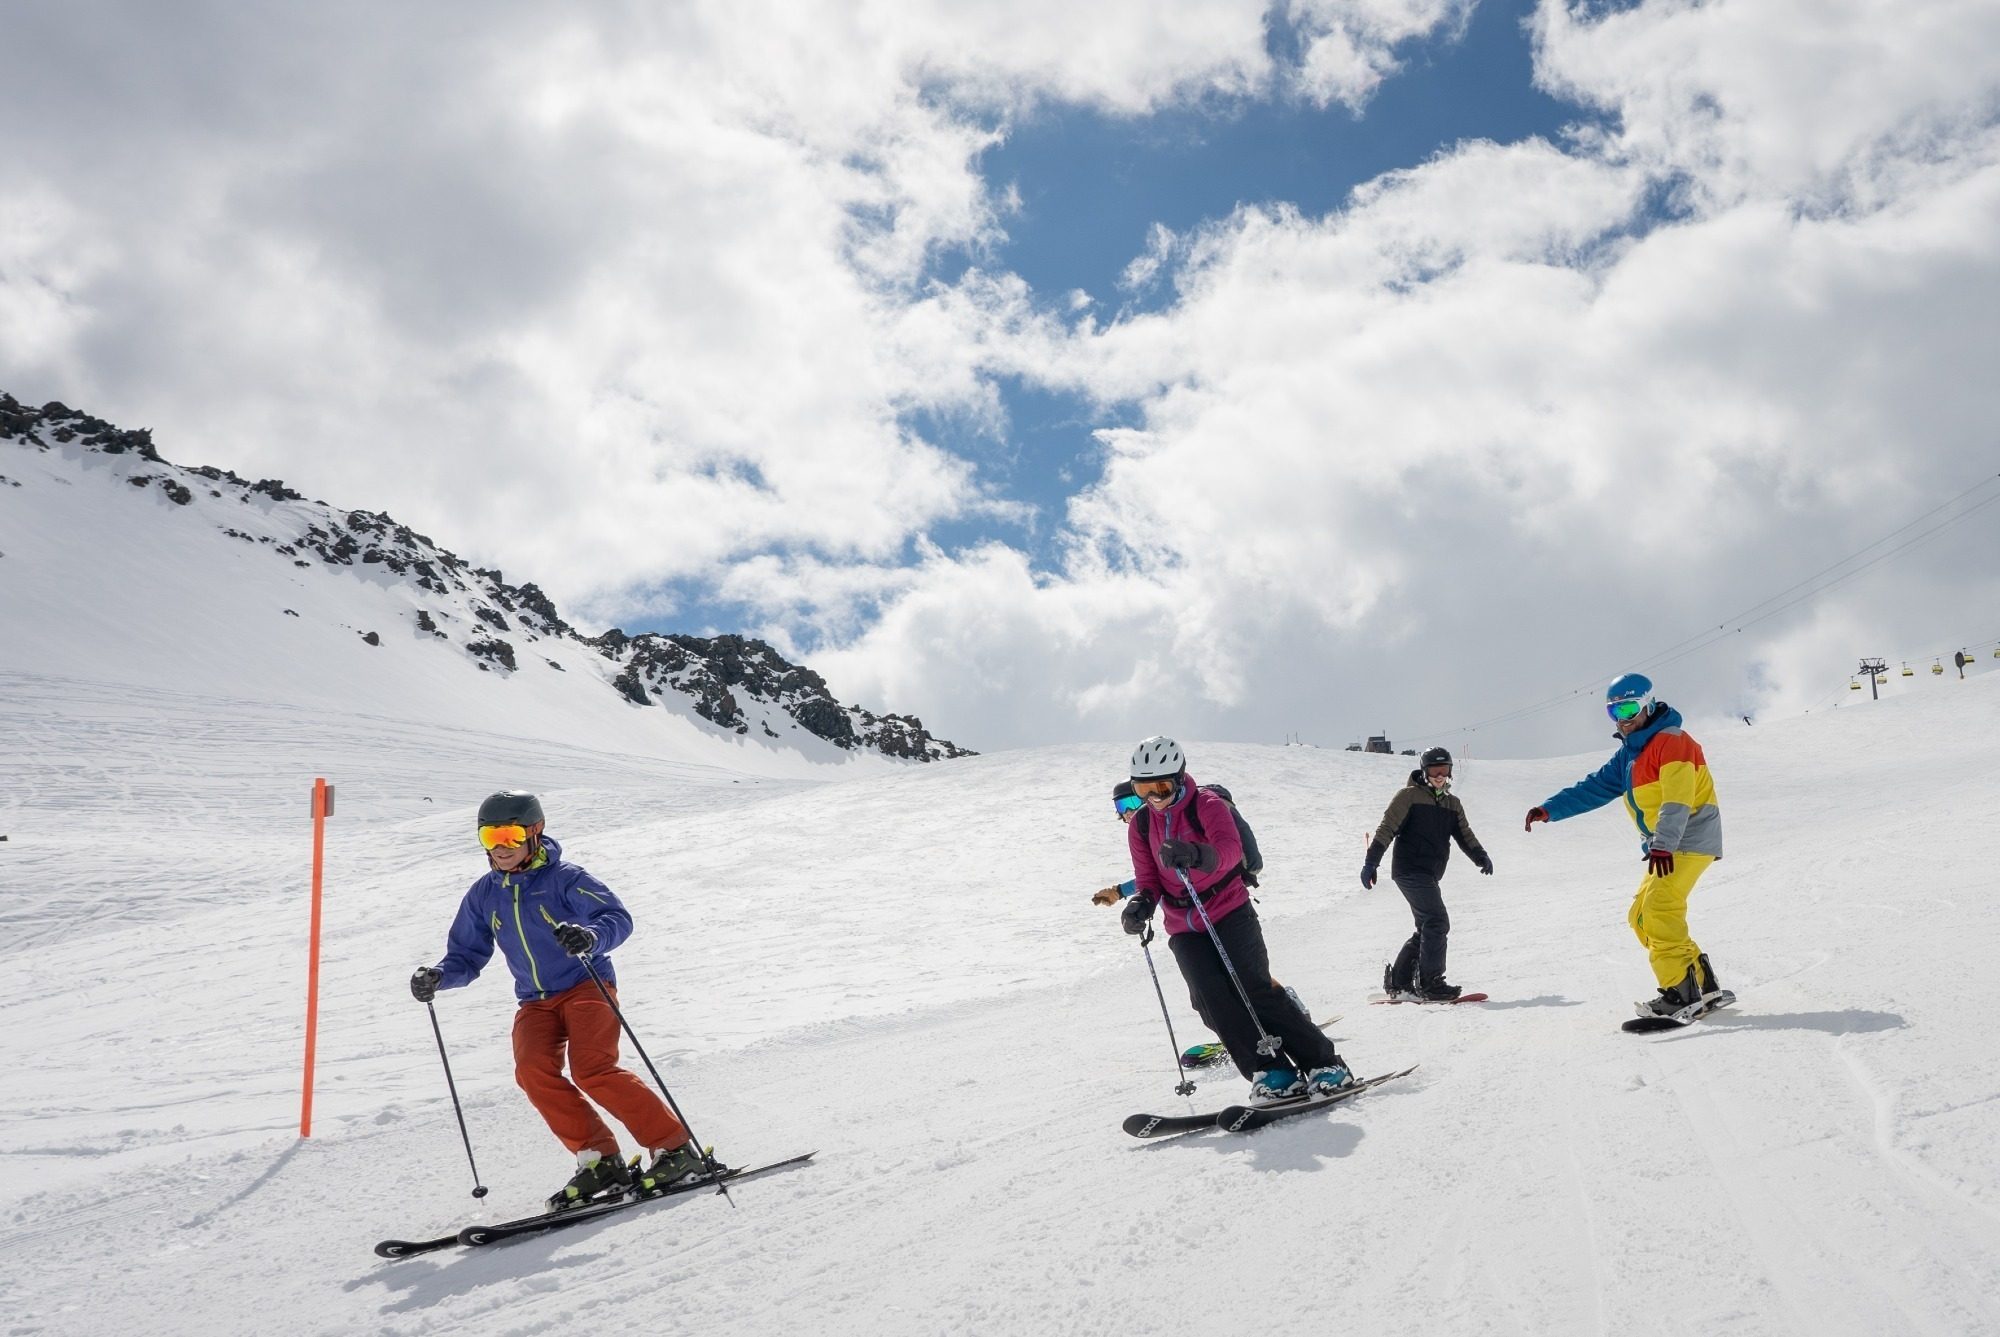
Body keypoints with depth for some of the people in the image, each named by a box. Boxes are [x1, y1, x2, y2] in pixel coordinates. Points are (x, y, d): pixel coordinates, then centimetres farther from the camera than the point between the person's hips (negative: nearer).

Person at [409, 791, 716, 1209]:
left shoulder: (563, 878, -9)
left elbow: (619, 917, -18)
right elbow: (466, 956, 16)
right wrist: (438, 976, -6)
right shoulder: (483, 896, 9)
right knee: (533, 1071, -22)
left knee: (592, 1070, -24)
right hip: (535, 1002, 5)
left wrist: (591, 936, -40)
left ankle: (676, 1148, -16)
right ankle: (600, 1160, -13)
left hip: (586, 986, -5)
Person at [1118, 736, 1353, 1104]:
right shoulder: (1140, 825, 6)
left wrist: (1197, 855, -52)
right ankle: (1272, 1073, -6)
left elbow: (1230, 848, -30)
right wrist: (1142, 903, -14)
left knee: (1255, 990, -14)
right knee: (1213, 1003, -12)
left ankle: (1323, 1063, -3)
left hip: (1229, 912, -5)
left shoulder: (1207, 805, -11)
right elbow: (1148, 877, 10)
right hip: (1184, 928, 5)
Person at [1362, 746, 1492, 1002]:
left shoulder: (1452, 804, 19)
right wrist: (1371, 862, -14)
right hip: (1410, 870, -8)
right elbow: (1387, 829, -8)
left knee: (1427, 928, 9)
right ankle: (1431, 984, -11)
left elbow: (1464, 834, 15)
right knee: (1437, 922, -15)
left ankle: (1398, 982, 17)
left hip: (1430, 875, 8)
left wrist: (1481, 857, -1)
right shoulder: (1409, 795, -3)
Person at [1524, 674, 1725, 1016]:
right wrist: (1549, 809, 3)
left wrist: (1663, 844, -35)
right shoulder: (1630, 754, 16)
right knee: (1641, 918, 7)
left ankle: (1681, 990, -21)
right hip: (1665, 847, 10)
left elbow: (1677, 799, -24)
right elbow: (1596, 787, 14)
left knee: (1659, 907, -22)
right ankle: (1702, 982, 10)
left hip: (1690, 840, -10)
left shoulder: (1671, 741, -12)